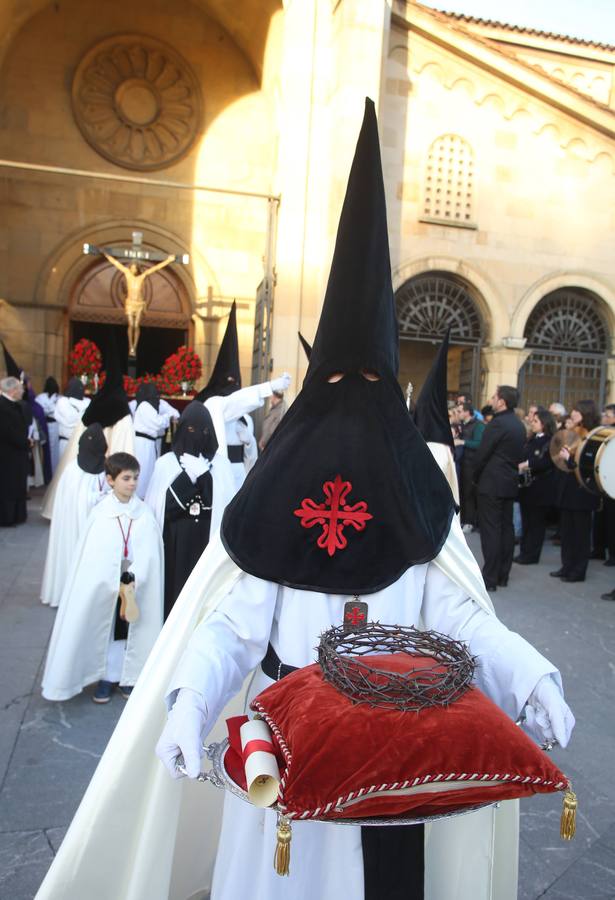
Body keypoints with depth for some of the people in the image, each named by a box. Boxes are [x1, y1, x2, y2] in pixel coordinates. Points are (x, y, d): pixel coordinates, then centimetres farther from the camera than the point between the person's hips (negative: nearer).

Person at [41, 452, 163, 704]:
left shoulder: (145, 513, -6)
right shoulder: (100, 513, -9)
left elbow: (149, 552, -11)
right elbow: (95, 555, -9)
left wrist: (133, 580, -24)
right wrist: (118, 585, -14)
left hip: (137, 584, 1)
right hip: (105, 586, -1)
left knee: (132, 629, 9)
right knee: (104, 628, 7)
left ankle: (128, 676, 24)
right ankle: (106, 677, 22)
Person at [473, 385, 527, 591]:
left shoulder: (497, 423, -15)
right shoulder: (519, 425, 10)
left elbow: (482, 454, -14)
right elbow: (519, 455, 14)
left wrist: (476, 477, 1)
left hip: (491, 483, -8)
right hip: (510, 482, 8)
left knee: (490, 530, -5)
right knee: (506, 528, 11)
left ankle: (490, 578, -4)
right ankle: (503, 575, 18)